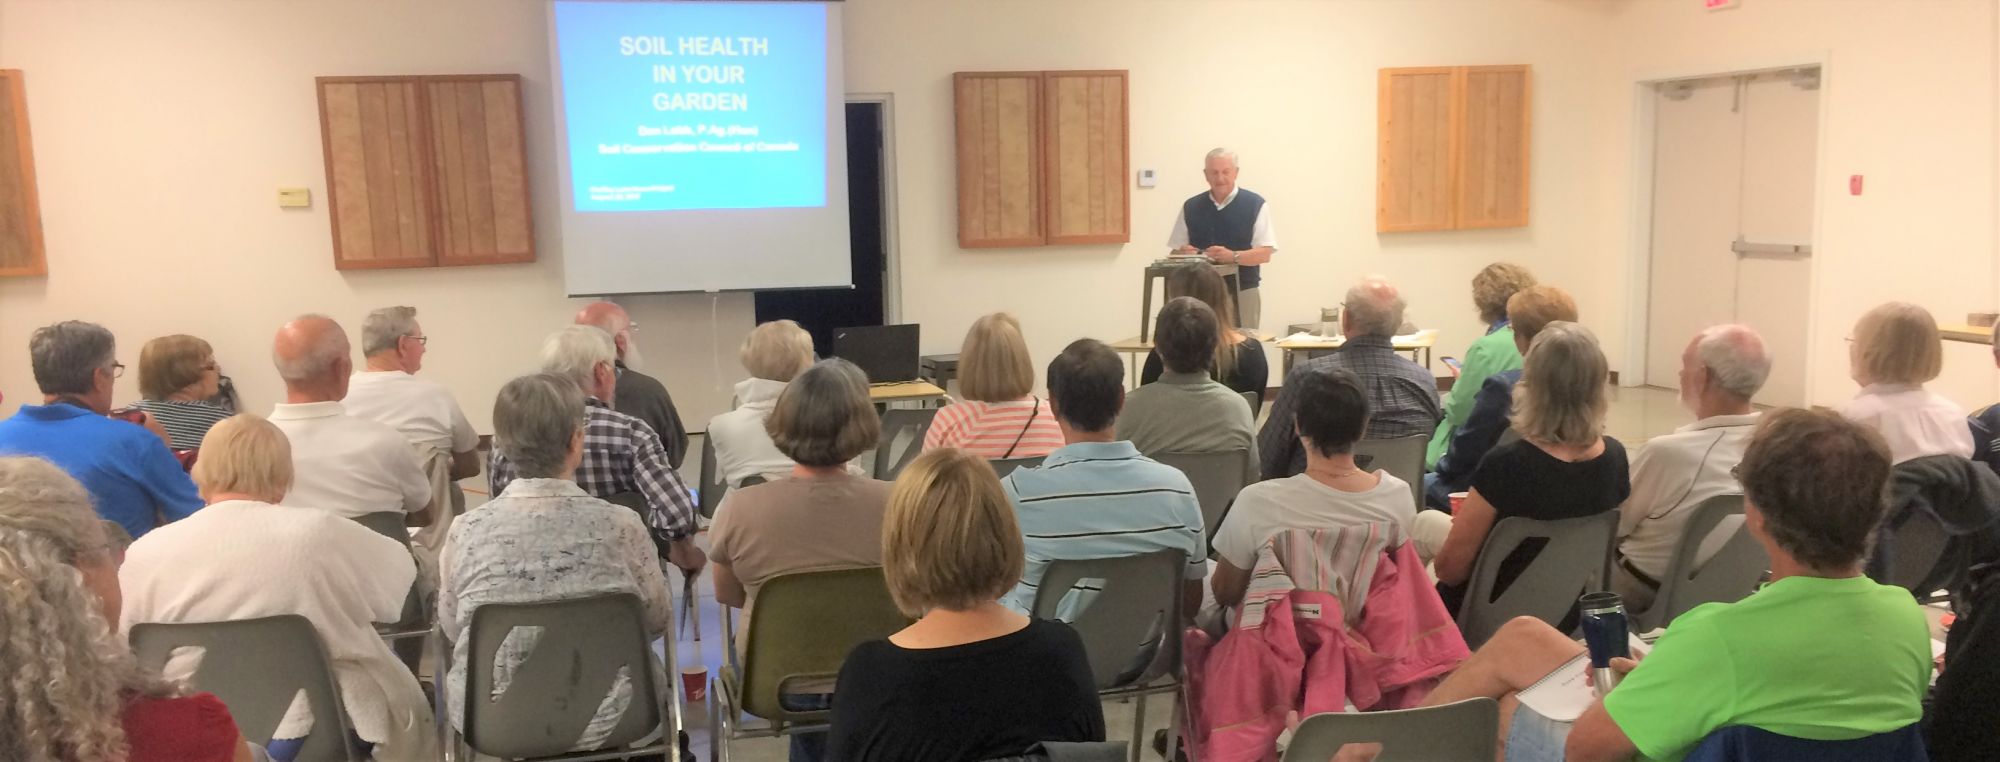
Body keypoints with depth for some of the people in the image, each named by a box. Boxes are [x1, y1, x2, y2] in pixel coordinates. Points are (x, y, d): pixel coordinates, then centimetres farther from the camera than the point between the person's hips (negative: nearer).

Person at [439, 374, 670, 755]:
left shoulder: (467, 530, -12)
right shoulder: (619, 525, -16)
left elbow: (451, 629, 4)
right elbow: (658, 621, -1)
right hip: (602, 718, -2)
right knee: (650, 669, 29)